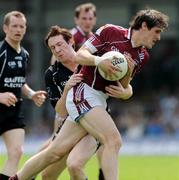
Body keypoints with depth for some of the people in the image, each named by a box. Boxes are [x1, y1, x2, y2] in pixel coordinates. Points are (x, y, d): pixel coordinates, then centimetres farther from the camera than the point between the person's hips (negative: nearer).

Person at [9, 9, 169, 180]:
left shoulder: (142, 56, 10)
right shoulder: (111, 32, -7)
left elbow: (123, 88, 13)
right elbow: (81, 55, -6)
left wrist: (129, 72, -8)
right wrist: (99, 61, -26)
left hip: (100, 100, 7)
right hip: (83, 92, -7)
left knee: (55, 152, 8)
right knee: (113, 140, -23)